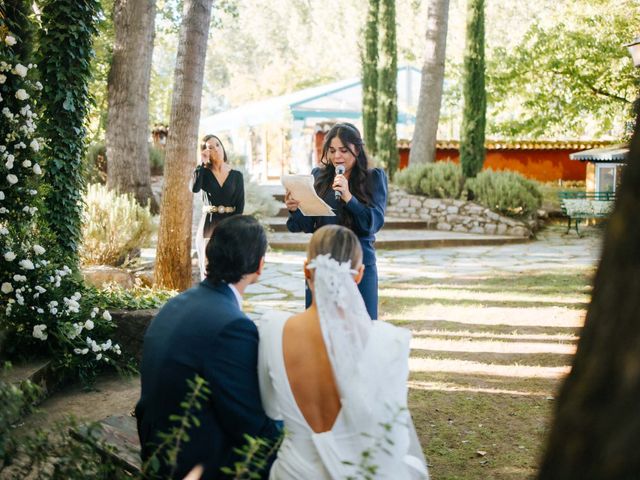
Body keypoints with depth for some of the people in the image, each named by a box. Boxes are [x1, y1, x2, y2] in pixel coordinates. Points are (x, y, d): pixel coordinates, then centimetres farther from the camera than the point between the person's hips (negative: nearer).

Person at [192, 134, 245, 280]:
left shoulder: (236, 175, 5)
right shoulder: (204, 173, 4)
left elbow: (240, 205, 1)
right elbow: (194, 188, -18)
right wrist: (202, 163, -10)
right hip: (208, 224, 0)